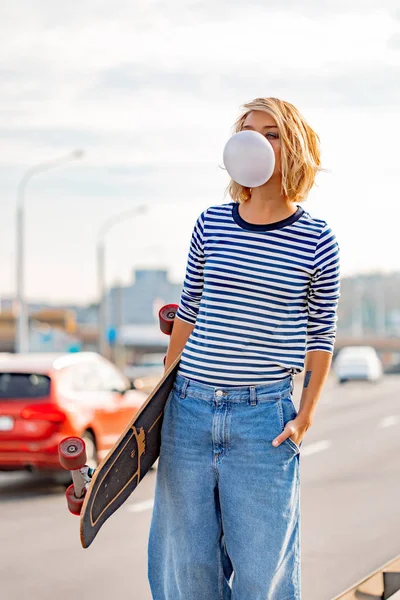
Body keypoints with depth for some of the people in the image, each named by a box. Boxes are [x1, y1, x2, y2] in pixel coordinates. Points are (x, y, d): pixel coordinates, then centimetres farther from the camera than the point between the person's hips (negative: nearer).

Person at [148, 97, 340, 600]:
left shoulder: (316, 242, -1)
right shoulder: (211, 224, 5)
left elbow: (320, 336, 4)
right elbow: (188, 313, 13)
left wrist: (305, 417, -1)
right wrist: (165, 386, 12)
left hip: (264, 420, -3)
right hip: (189, 411, 3)